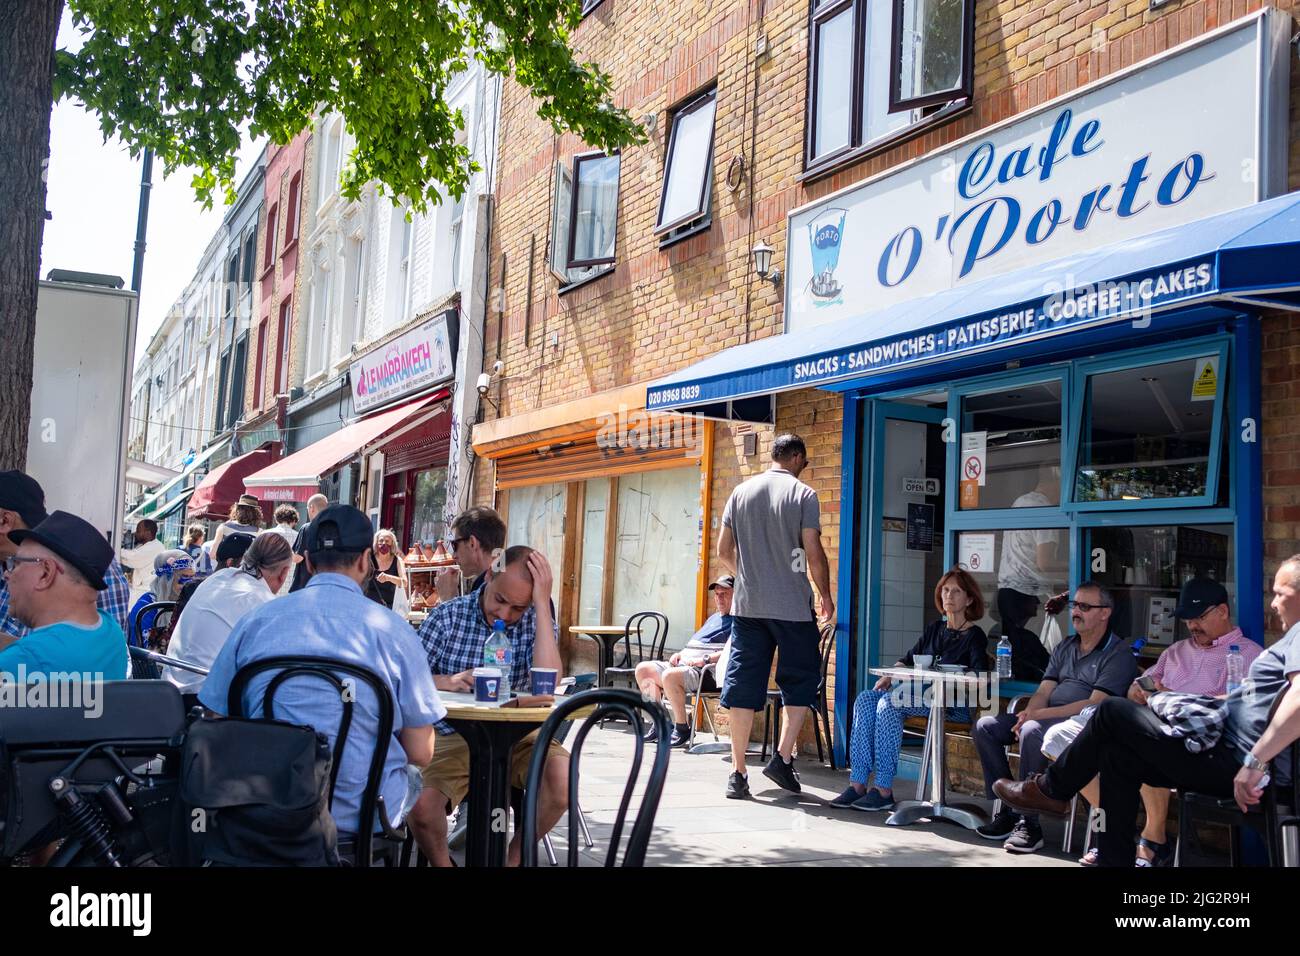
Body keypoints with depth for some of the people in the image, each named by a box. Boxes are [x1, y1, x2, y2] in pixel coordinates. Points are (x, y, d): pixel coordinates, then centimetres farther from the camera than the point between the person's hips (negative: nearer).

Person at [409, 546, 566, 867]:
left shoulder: (537, 623, -1)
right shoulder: (447, 617, -1)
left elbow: (549, 682, -20)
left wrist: (542, 603, -20)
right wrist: (447, 681, -25)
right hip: (453, 738, -1)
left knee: (563, 776, -29)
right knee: (420, 807, -29)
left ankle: (514, 857, -1)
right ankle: (442, 863, 7)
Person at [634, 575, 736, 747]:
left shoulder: (736, 621, -2)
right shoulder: (713, 617, 29)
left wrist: (705, 659, -23)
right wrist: (680, 654, 12)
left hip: (705, 672, -10)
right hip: (683, 663, 10)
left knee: (670, 675, -35)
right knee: (643, 669, 3)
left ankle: (682, 729, -21)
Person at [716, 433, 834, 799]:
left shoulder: (741, 492, 8)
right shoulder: (802, 494, -4)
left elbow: (723, 551, 10)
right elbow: (814, 554, -8)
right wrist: (825, 595, 6)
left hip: (747, 604, 4)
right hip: (792, 605, -3)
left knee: (742, 685, 4)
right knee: (800, 680, 12)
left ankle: (738, 773, 5)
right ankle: (783, 758, 2)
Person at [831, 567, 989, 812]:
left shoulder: (974, 636, 3)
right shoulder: (934, 629, 23)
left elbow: (980, 676, -10)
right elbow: (909, 659, 20)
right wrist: (889, 676, 1)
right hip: (920, 694, 7)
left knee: (888, 703, -30)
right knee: (865, 699, -18)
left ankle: (884, 790, -30)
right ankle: (857, 783, -25)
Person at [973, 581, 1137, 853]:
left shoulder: (1119, 654, -3)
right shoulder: (1065, 647, 21)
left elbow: (1096, 704, -15)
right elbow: (1044, 692, 13)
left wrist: (1040, 714, -20)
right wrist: (1028, 713, -12)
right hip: (1048, 718, 8)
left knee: (1032, 731, -36)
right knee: (986, 726, -8)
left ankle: (1029, 825, -28)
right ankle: (1007, 812, -9)